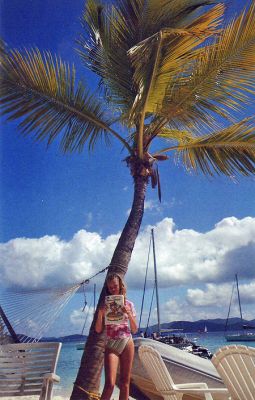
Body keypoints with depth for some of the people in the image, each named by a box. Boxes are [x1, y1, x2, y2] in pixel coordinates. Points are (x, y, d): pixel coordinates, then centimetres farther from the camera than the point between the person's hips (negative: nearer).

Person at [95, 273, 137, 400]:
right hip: (111, 345, -1)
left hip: (127, 343, 1)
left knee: (125, 383, 5)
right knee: (110, 384, -14)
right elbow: (98, 330, 2)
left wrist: (129, 314, -11)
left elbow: (134, 330, 6)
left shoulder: (128, 304, 6)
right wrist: (100, 313, -13)